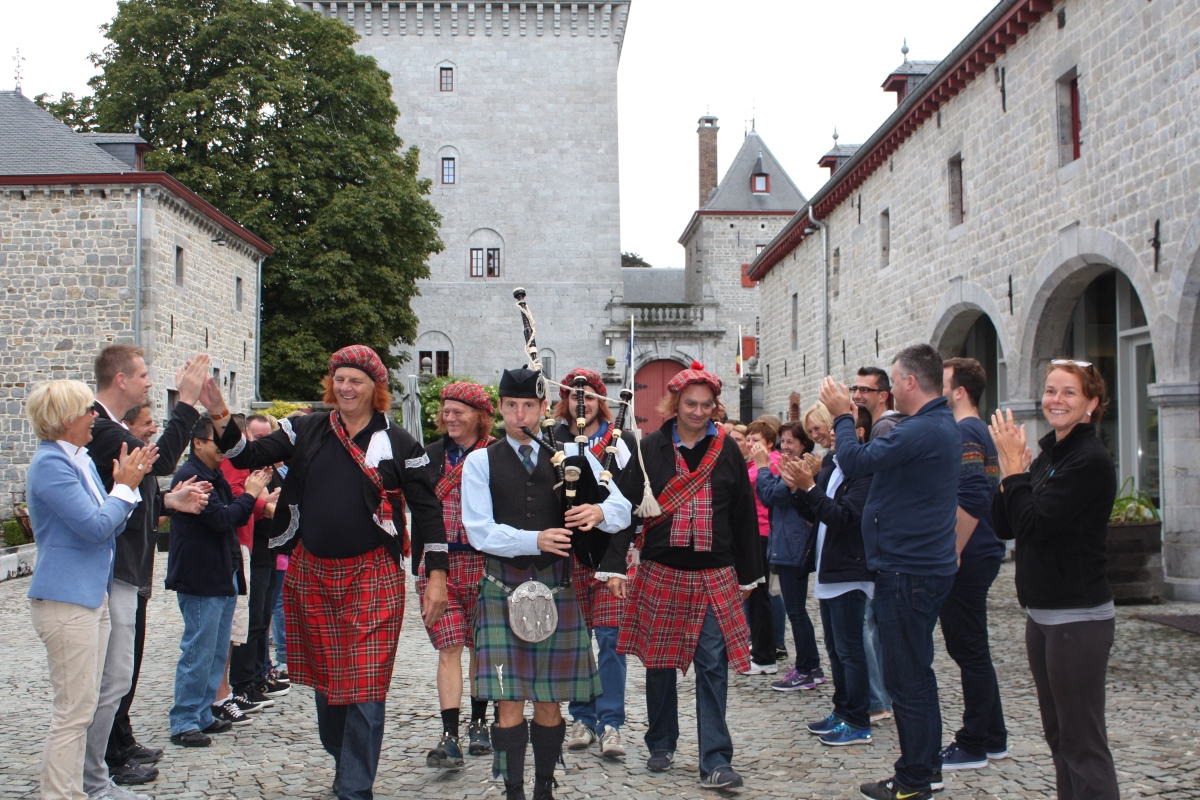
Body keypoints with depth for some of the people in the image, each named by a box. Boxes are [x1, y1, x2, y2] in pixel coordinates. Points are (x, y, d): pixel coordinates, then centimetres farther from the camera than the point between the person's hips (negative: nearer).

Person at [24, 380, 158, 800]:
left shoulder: (81, 460, 13)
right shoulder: (50, 464, -16)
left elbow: (109, 524, 16)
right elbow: (96, 526, -21)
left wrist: (129, 482, 3)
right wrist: (125, 486, -7)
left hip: (91, 595, 10)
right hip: (65, 600, -10)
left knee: (81, 709, 14)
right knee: (73, 712, -5)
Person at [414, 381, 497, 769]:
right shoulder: (432, 455, 10)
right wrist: (418, 564, 11)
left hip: (484, 562, -2)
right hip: (439, 562, 2)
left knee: (481, 647, 11)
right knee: (448, 648, -3)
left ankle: (478, 723, 28)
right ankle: (449, 737, -5)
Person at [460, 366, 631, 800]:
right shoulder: (480, 462, 5)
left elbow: (621, 509, 3)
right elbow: (479, 531, -7)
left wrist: (599, 512, -21)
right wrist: (535, 540, -20)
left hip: (557, 587, 2)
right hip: (503, 588, -2)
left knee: (550, 700, 8)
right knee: (510, 703, -3)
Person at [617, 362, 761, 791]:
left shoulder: (727, 450, 4)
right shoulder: (651, 449, 0)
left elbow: (744, 515, 7)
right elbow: (626, 506, -3)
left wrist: (748, 575, 7)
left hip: (714, 577, 0)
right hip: (660, 573, 0)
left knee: (713, 666, -3)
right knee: (660, 661, 10)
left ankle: (715, 761, 2)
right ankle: (662, 744, 28)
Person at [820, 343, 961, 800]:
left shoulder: (921, 431, -21)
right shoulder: (943, 426, 14)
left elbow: (855, 462, -19)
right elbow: (881, 457, 16)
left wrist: (842, 415, -5)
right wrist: (848, 417, 9)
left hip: (907, 572, -11)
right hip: (925, 564, 11)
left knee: (906, 678, -2)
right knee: (914, 674, 19)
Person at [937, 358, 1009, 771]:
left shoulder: (964, 433, -16)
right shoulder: (978, 431, 16)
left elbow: (971, 500, -25)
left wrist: (954, 553, -20)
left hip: (967, 562, -10)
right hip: (978, 555, 10)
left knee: (969, 650, -1)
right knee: (971, 649, 16)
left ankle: (973, 746, 8)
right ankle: (993, 739, 25)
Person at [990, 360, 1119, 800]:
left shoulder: (1090, 461, -16)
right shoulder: (1048, 453, 10)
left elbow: (1032, 524, -22)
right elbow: (1005, 526, 8)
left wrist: (1013, 466, -13)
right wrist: (1011, 469, -4)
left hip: (1078, 618, -9)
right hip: (1042, 613, 9)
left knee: (1083, 743, -4)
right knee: (1058, 735, 16)